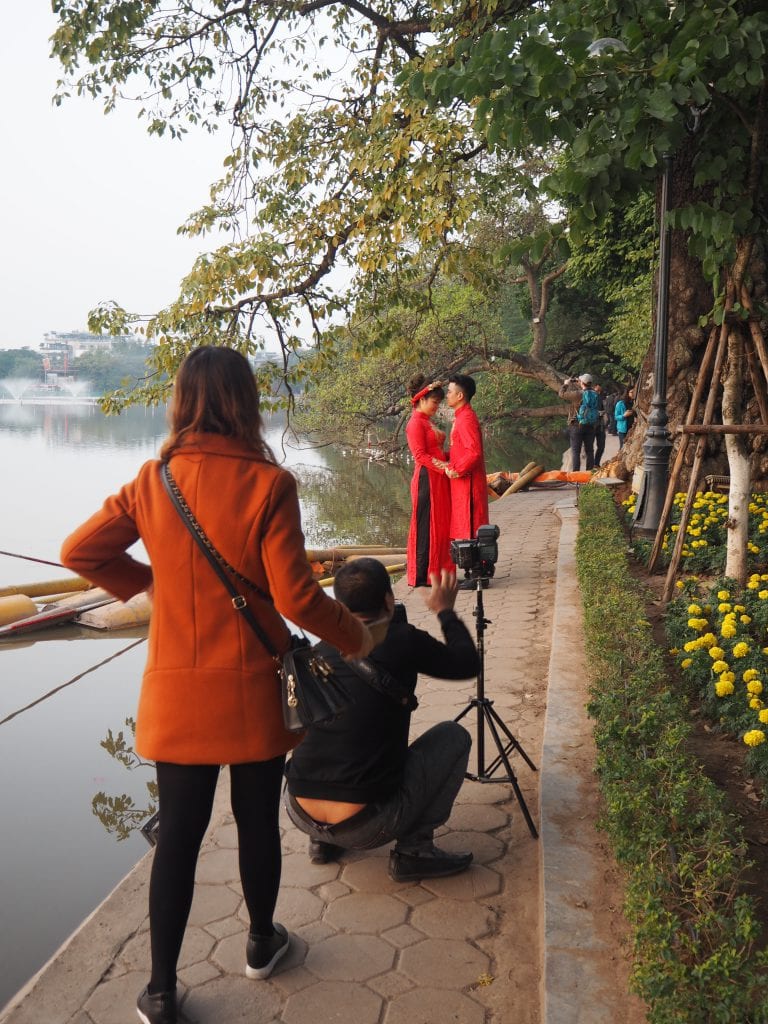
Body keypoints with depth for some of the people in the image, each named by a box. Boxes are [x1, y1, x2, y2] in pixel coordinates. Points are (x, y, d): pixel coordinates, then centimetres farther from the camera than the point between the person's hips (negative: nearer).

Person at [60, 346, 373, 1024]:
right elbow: (295, 597, -17)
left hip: (175, 692, 3)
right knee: (258, 820, 17)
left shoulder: (153, 481, -3)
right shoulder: (267, 484, -15)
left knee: (179, 833, 14)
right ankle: (262, 943, 40)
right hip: (252, 689, -3)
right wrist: (355, 635, -1)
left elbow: (80, 552, 3)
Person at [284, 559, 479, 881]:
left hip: (299, 814, 6)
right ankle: (413, 850, 8)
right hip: (366, 826, -5)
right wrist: (445, 611, 24)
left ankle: (322, 841, 25)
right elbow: (468, 664, 9)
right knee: (454, 735, 11)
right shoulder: (402, 640, -7)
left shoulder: (322, 650, 6)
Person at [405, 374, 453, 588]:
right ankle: (422, 576, 1)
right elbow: (420, 455, -17)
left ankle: (437, 571, 17)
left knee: (440, 526, 11)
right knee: (426, 526, -5)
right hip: (427, 480, -9)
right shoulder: (416, 424, -11)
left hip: (439, 480, 9)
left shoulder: (429, 422, 17)